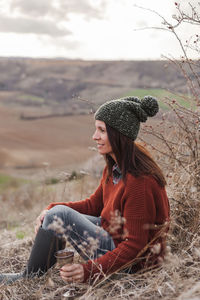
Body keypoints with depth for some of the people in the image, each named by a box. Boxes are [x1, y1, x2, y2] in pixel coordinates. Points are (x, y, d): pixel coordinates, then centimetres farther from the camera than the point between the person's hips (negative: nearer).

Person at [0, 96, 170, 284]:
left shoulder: (140, 182, -28)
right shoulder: (114, 166, 1)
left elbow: (134, 246, -26)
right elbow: (94, 204, 10)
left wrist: (89, 271, -31)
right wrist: (51, 209, -4)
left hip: (130, 265, -9)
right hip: (114, 236, 10)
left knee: (60, 215, -18)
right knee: (55, 211, 7)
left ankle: (28, 278, 4)